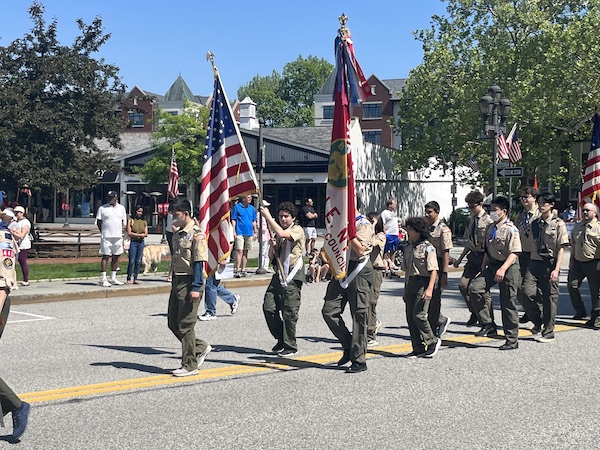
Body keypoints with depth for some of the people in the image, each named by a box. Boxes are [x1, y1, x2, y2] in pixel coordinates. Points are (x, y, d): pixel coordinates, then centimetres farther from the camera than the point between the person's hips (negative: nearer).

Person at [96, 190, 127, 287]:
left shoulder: (121, 208, 12)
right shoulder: (102, 208, 1)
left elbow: (124, 221, 20)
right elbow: (98, 222, 2)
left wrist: (123, 226, 2)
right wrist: (103, 232, -7)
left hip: (118, 236, 4)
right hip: (106, 237, -4)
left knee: (116, 257, 8)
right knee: (105, 256, -6)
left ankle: (113, 278, 18)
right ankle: (103, 279, -3)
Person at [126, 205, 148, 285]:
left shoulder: (144, 222, 12)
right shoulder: (131, 220, 1)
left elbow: (146, 234, 5)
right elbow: (129, 233, -7)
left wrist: (135, 235, -9)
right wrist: (140, 234, -8)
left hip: (141, 243, 4)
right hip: (133, 242, -4)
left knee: (138, 261, 4)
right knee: (132, 261, -6)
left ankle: (135, 279, 9)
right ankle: (128, 279, -1)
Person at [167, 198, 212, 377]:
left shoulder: (197, 234, -13)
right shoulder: (177, 233, 14)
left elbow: (199, 262, -17)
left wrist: (196, 288, -22)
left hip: (189, 283, -9)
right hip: (177, 282, 9)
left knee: (185, 325, -3)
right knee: (173, 323, 11)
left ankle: (190, 365, 7)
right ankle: (200, 347, 26)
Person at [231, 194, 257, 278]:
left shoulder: (252, 208, 11)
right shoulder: (237, 207, -3)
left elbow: (254, 221, 17)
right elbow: (233, 220, -2)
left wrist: (255, 232, 12)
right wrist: (234, 231, -9)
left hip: (249, 233, 5)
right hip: (240, 233, -5)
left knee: (245, 252, 9)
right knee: (239, 251, -13)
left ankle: (243, 270, 15)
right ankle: (237, 270, -12)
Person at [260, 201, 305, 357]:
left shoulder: (297, 230, -3)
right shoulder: (278, 234, 18)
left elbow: (281, 233, -24)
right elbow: (272, 257, 22)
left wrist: (267, 216, -16)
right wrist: (272, 246, 0)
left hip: (292, 276, -7)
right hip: (279, 274, 7)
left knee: (289, 312, -4)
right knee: (268, 307, 0)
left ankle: (290, 346, 7)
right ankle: (281, 339, 16)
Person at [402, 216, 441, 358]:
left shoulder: (428, 247, -8)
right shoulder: (408, 247, 15)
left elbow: (433, 270, -12)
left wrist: (430, 289, -21)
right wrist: (405, 289, 20)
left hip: (423, 283, -8)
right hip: (411, 284, 8)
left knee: (418, 315, -15)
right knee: (410, 317, 5)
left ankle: (432, 342, 5)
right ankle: (418, 349, 11)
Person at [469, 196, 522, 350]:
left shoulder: (511, 229, -13)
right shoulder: (490, 228, 11)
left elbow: (514, 253, -19)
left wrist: (503, 269, -30)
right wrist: (483, 267, 16)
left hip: (508, 268, -7)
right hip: (492, 265, 7)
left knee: (508, 304, 0)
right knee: (475, 287, -16)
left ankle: (512, 340, 13)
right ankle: (488, 324, -7)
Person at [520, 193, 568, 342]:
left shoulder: (559, 224, -4)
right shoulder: (535, 223, 12)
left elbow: (561, 248, -7)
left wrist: (556, 269, -15)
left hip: (550, 264, -4)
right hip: (535, 262, 4)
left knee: (549, 297, 2)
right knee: (527, 292, -13)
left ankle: (548, 333, 13)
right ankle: (537, 322, 11)